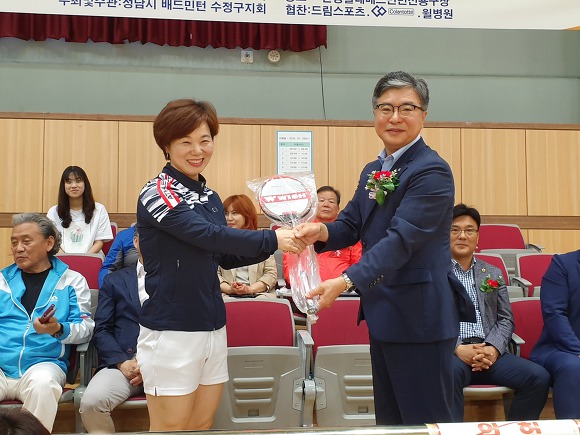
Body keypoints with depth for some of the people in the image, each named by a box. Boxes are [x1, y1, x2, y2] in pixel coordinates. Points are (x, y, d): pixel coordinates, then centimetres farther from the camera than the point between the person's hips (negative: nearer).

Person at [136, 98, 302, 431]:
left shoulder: (211, 198, 12)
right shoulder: (156, 194, -12)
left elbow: (226, 257, 18)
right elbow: (208, 236, -24)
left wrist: (281, 243, 5)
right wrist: (272, 239, -20)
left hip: (213, 327, 7)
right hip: (172, 331, -7)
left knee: (203, 425, 14)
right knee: (171, 426, 3)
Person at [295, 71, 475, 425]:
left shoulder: (432, 171, -15)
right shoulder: (372, 172, 12)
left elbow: (401, 239, -25)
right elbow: (351, 226, 12)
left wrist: (346, 282, -35)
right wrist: (322, 231, -11)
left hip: (420, 317, -9)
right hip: (384, 315, 9)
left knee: (425, 422, 1)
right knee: (389, 420, 19)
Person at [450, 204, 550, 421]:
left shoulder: (494, 274, 22)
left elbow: (505, 319, 15)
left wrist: (493, 348, -7)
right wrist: (457, 349, -17)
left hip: (490, 352, 5)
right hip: (449, 352, -4)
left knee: (539, 377, -19)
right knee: (451, 373, -39)